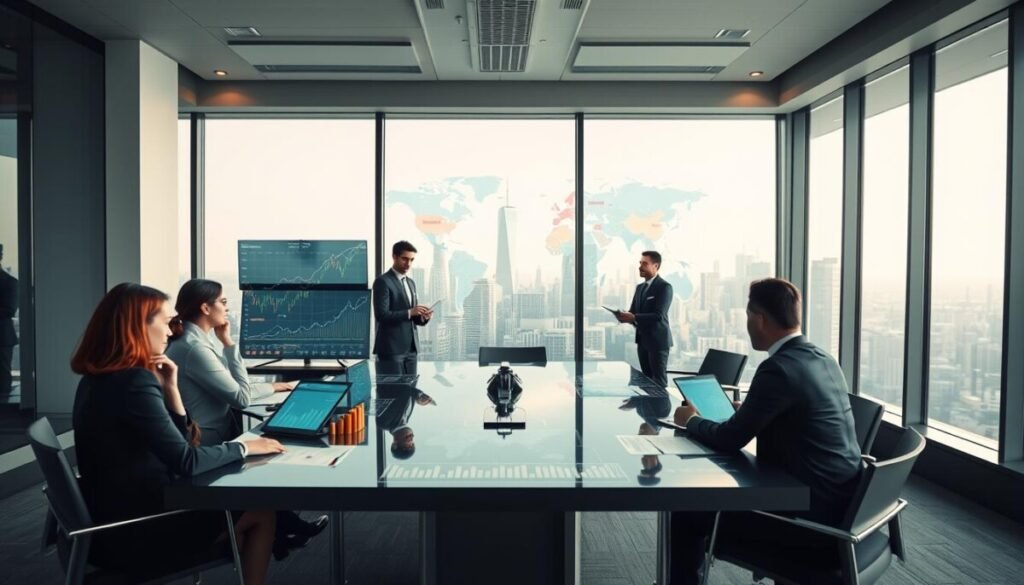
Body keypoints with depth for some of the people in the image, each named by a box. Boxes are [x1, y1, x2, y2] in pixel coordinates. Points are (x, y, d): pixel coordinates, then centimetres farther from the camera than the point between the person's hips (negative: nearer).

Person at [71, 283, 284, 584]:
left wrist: (170, 389, -3)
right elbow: (186, 462, -25)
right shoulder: (134, 382, -24)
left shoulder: (99, 378, 7)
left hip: (115, 519, 9)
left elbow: (175, 446, 8)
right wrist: (244, 447, -11)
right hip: (135, 534, -9)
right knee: (261, 513, 5)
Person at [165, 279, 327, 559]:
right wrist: (274, 387, -6)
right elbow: (241, 396, -23)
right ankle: (281, 528, 27)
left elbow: (236, 385, 5)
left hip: (214, 434, 9)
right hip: (208, 443, -9)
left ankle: (281, 527, 23)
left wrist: (227, 343, -3)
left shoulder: (195, 341, 8)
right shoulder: (193, 347, -23)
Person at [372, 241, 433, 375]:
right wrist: (409, 312, -23)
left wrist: (422, 317, -3)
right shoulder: (383, 282, -8)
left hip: (410, 348, 7)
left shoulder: (411, 283, 17)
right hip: (391, 348, -7)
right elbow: (381, 315, -17)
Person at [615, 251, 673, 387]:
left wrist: (633, 318, -31)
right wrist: (625, 315, -11)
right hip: (642, 340, 8)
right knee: (647, 379, 12)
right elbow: (633, 311, 13)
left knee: (659, 380, -2)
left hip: (658, 340, -8)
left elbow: (658, 316, -22)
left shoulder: (664, 286, -12)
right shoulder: (640, 287, 14)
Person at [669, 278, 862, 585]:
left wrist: (691, 420, 3)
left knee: (686, 516, 1)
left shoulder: (778, 368, -22)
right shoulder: (822, 359, 5)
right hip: (839, 504, 9)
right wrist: (743, 409, 23)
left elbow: (731, 439, -15)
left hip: (811, 513, -9)